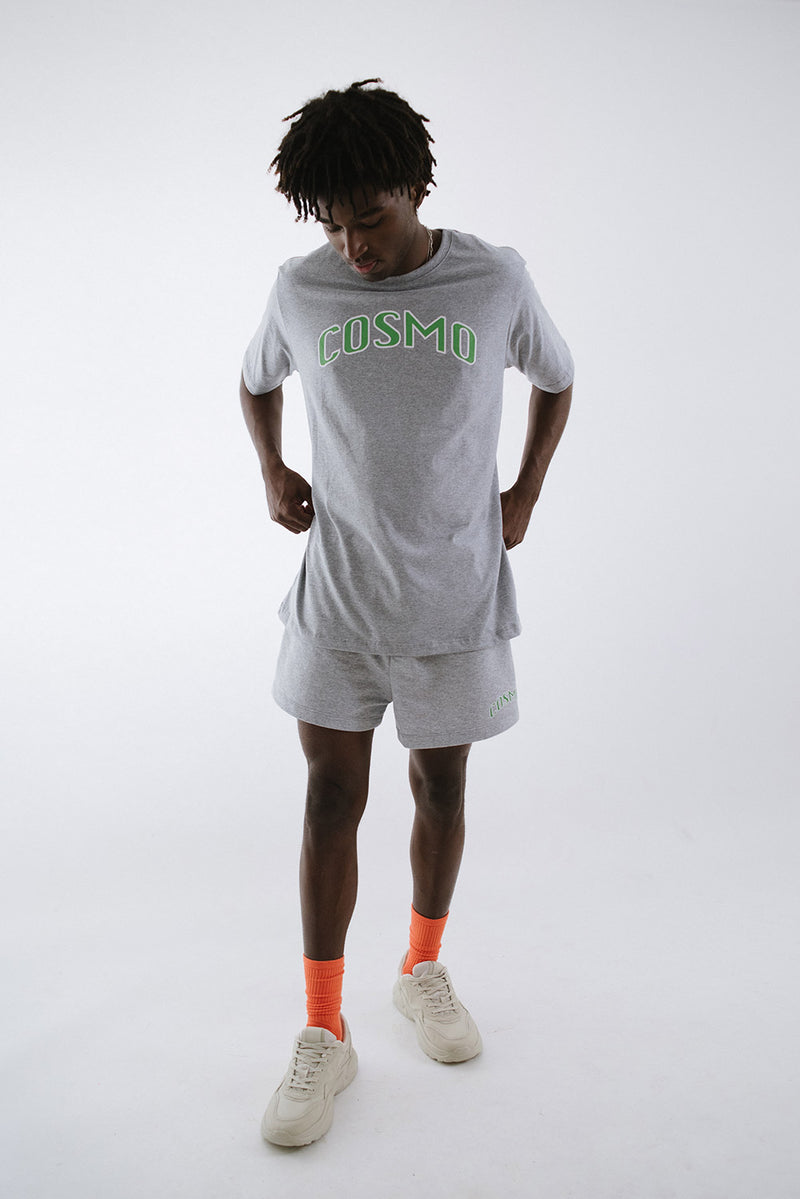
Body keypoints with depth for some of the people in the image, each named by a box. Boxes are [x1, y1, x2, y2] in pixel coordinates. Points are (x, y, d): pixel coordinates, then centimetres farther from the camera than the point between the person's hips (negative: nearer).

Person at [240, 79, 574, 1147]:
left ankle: (423, 969, 38)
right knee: (331, 801, 3)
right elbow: (257, 382, 19)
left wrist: (524, 496, 7)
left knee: (441, 791, 12)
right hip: (337, 597, 1)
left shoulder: (497, 283, -5)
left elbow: (555, 381, 13)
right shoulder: (300, 290, -2)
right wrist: (272, 475, 7)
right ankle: (324, 1031, 18)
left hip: (458, 598, 0)